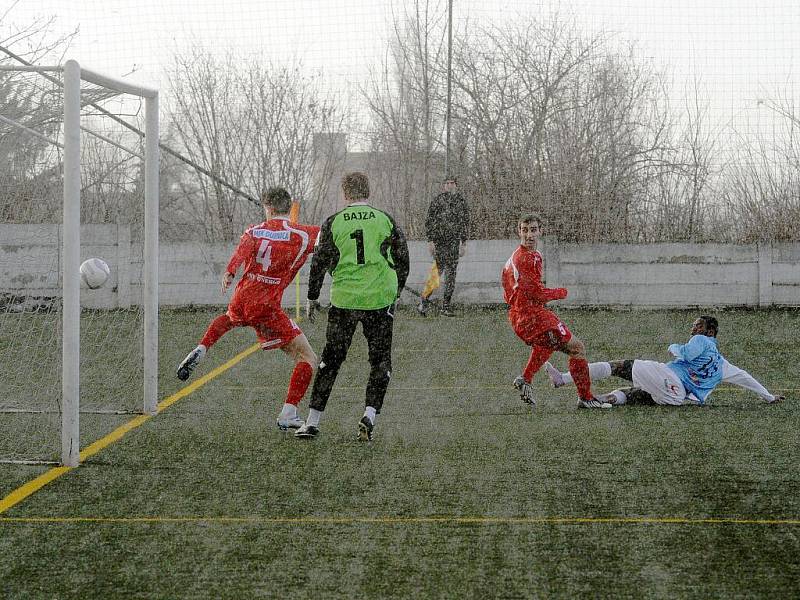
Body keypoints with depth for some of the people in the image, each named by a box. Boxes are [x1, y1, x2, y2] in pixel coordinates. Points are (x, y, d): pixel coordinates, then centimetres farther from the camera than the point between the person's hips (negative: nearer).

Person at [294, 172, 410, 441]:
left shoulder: (333, 223, -1)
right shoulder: (386, 221, 2)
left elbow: (320, 262, 1)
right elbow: (402, 259, 7)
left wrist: (312, 298, 12)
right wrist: (396, 290, 22)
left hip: (344, 300, 0)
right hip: (380, 299, 0)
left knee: (330, 361, 10)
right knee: (380, 361, 10)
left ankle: (313, 421, 12)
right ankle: (370, 414, -6)